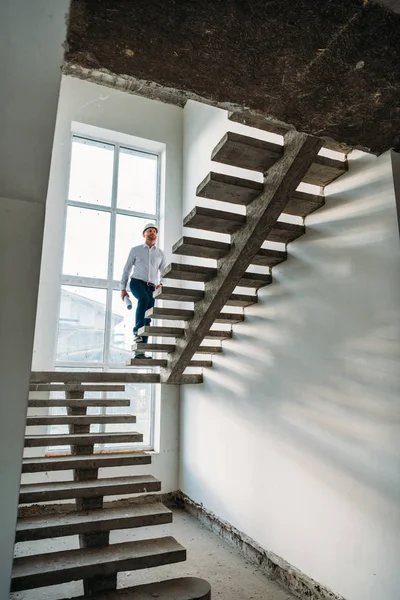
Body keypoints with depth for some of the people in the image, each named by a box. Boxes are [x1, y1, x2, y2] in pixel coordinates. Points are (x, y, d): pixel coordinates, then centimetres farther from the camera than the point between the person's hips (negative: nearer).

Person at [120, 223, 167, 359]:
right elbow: (127, 269, 12)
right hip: (137, 282, -2)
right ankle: (137, 331, -31)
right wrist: (123, 288, 4)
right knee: (144, 298, -37)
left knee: (147, 319, -6)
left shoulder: (161, 253, 17)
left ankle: (139, 352, -5)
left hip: (151, 287, 3)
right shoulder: (135, 250, 12)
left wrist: (161, 283, -10)